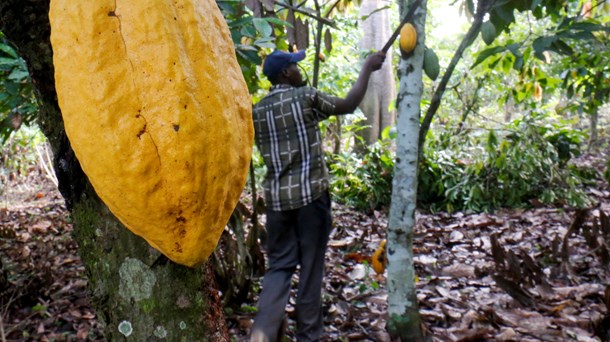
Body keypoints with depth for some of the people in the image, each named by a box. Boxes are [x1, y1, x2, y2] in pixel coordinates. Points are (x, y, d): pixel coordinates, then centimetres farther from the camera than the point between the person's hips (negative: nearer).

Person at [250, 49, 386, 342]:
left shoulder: (257, 111, 8)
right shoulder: (306, 97, -6)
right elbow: (349, 104, 3)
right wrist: (367, 68, 14)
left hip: (276, 196, 4)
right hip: (310, 193, -4)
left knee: (279, 265, 12)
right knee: (310, 268, 6)